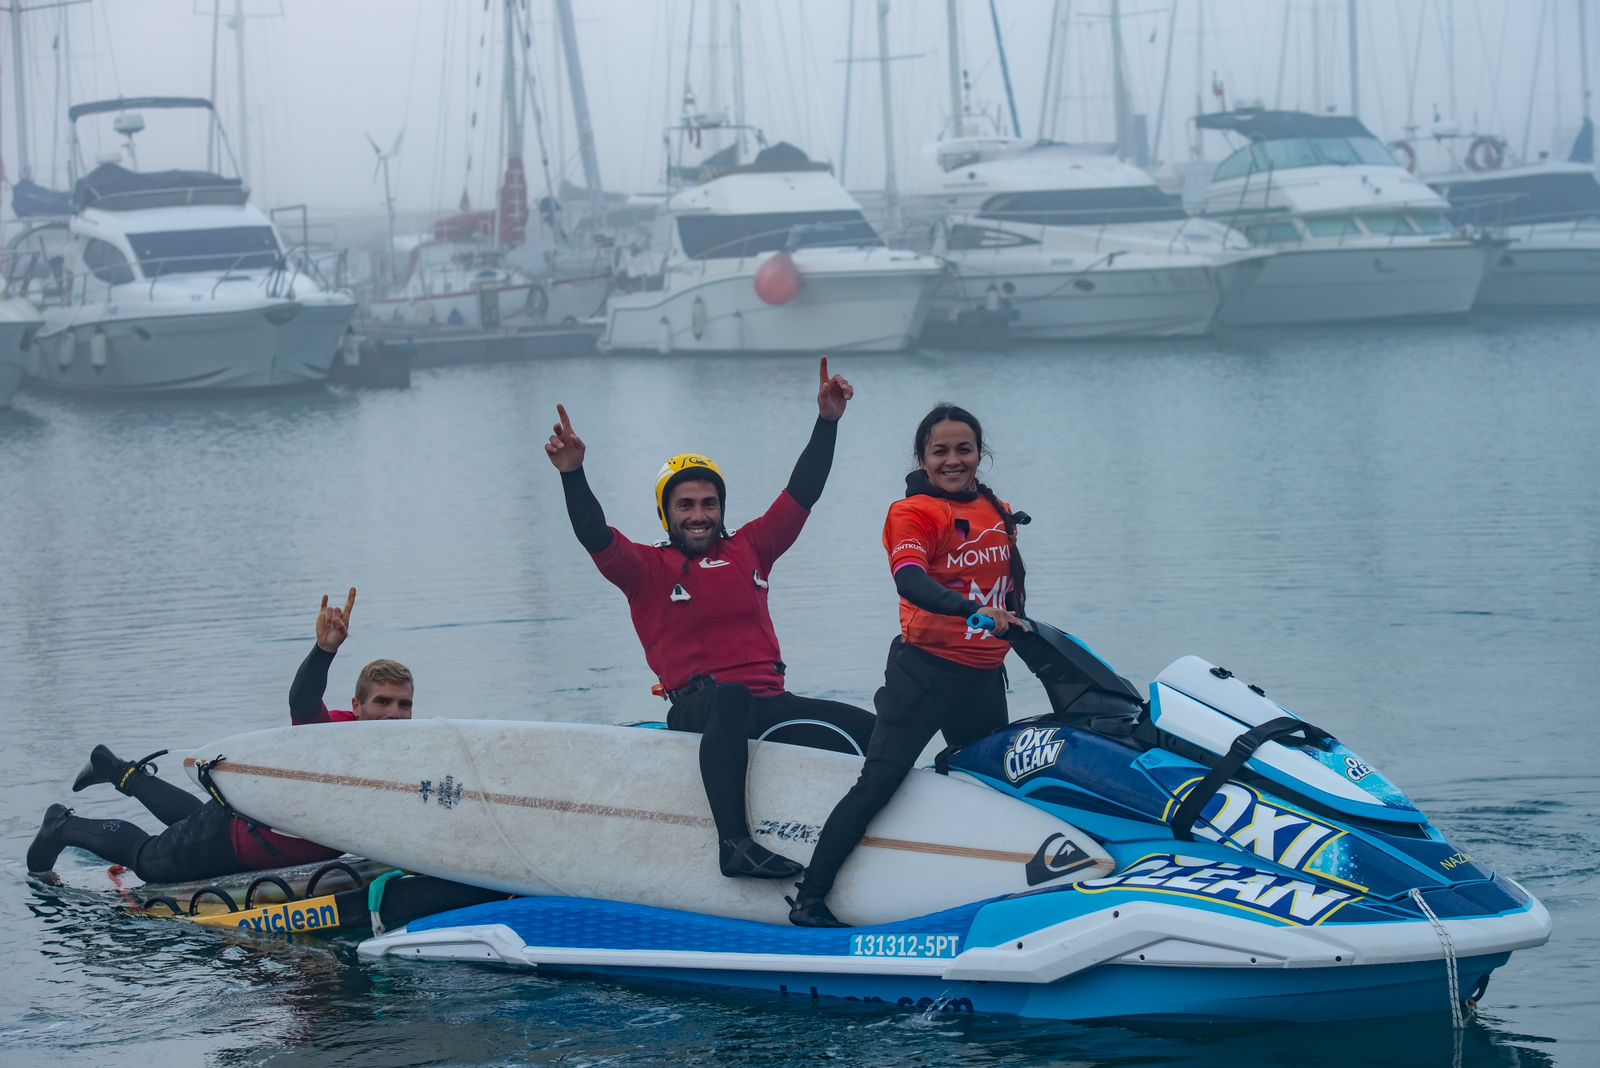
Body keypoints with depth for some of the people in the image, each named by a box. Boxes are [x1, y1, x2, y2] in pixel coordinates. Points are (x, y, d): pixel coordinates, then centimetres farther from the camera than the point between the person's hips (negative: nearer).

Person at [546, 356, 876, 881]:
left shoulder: (749, 550, 17)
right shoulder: (648, 568, 7)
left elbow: (800, 495, 15)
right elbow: (595, 537, -9)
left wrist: (827, 421, 9)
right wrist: (573, 474, -24)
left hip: (767, 704, 5)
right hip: (695, 710, -5)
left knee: (869, 731, -8)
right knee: (731, 699, -41)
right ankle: (734, 841, -51)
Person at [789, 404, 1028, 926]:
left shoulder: (999, 513, 11)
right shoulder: (913, 513, -10)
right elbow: (910, 580, -29)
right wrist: (974, 610, -42)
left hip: (984, 677, 7)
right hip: (926, 667, -7)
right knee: (878, 782, -11)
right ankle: (809, 899, -11)